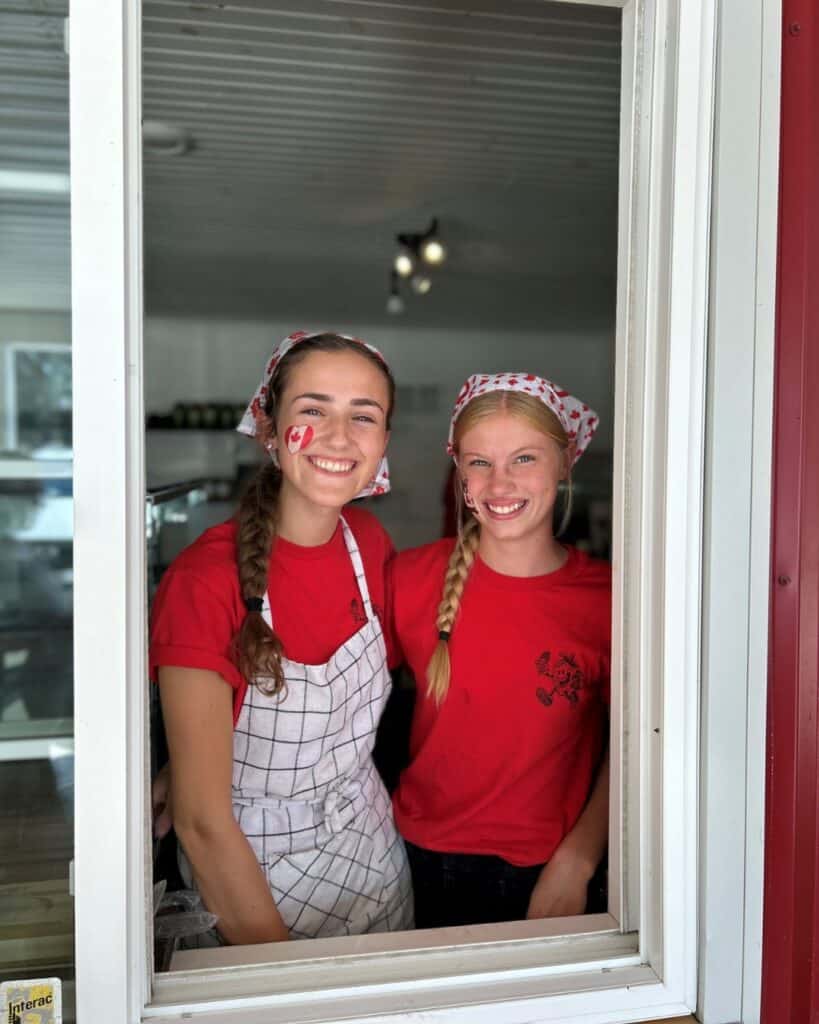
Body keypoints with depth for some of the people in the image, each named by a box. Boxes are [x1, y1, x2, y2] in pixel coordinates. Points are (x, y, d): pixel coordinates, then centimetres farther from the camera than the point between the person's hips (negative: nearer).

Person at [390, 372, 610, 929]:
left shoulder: (607, 597, -12)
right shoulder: (411, 578, -10)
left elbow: (627, 749, -5)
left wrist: (575, 866, -9)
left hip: (546, 878, -1)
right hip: (424, 862, 1)